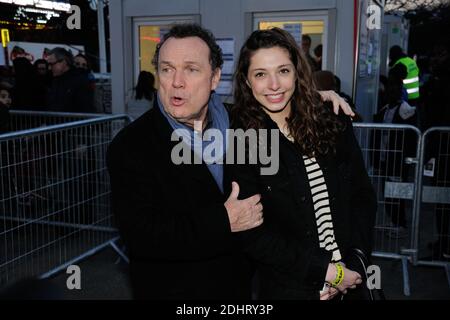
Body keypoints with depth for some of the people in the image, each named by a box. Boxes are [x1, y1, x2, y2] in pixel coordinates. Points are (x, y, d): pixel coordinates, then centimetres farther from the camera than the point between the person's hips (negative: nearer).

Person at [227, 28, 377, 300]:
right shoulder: (239, 143, -13)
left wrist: (352, 265, -9)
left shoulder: (335, 126, -3)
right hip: (288, 287, -3)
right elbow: (252, 234, -14)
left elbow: (364, 196, 2)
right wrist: (326, 271, -16)